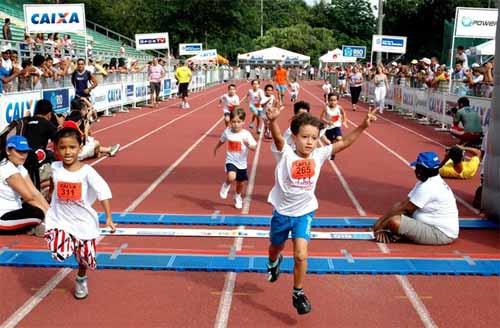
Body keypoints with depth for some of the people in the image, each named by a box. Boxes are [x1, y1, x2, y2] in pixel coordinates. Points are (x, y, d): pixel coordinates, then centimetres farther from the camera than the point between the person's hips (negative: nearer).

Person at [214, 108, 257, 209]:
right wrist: (216, 148, 29)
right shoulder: (227, 132, -8)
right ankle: (226, 186, 7)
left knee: (241, 183, 17)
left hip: (242, 163, 1)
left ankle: (238, 198, 48)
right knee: (231, 177, -29)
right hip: (231, 161, -1)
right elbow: (222, 140, 14)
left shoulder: (246, 134, -14)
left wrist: (248, 144, -39)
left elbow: (254, 147, -18)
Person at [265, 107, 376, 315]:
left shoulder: (319, 155, -9)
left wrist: (363, 125, -21)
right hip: (282, 211, 0)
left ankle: (298, 294, 9)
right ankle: (274, 262, 61)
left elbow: (345, 142, -10)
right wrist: (273, 120, -59)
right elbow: (277, 137, -38)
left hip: (304, 213, 1)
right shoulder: (285, 154, -18)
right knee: (276, 248, 23)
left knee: (300, 254, -13)